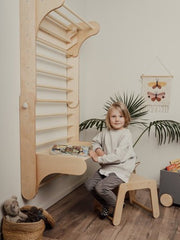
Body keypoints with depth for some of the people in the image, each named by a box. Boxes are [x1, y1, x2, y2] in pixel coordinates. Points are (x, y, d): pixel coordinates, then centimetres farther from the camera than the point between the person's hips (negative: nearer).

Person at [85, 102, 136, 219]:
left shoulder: (126, 134, -16)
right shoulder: (106, 131, 4)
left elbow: (117, 156, -23)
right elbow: (95, 141, 20)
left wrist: (99, 159, -20)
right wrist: (98, 149, -3)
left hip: (121, 169, -7)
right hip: (106, 167, 7)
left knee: (101, 187, -22)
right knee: (89, 184, -5)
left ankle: (117, 206, 8)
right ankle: (106, 205, 19)